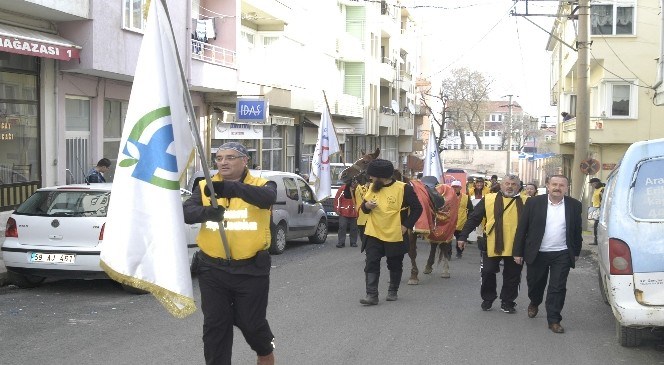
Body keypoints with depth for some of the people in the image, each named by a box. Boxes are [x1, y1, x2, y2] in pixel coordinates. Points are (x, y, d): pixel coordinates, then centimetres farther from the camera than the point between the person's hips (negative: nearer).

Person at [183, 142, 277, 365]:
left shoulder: (261, 185, -3)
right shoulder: (204, 187, 5)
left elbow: (267, 198, -28)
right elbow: (186, 212, -11)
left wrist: (233, 188, -44)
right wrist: (206, 212, -34)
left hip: (250, 269, -2)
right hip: (212, 269, 2)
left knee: (251, 322, 10)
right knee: (214, 325, 6)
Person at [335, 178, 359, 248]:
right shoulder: (343, 188, -3)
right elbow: (337, 198, -2)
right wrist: (338, 209, -6)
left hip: (354, 212, 2)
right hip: (344, 212, -2)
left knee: (354, 228, 9)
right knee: (342, 227, -5)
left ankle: (353, 242, 18)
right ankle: (341, 242, -1)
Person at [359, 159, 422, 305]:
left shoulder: (403, 188, -13)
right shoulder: (373, 188, 3)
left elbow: (417, 209, -7)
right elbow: (364, 207, 13)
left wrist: (406, 226, -13)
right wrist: (366, 205, -11)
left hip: (395, 236, -3)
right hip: (374, 234, 3)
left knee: (395, 265, 12)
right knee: (371, 264, -7)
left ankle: (393, 291, 30)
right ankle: (372, 295, -6)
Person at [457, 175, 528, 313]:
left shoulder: (525, 202, 4)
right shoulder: (489, 199, 1)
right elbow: (473, 218, 1)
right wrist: (463, 236, -3)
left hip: (515, 247, 1)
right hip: (492, 245, 0)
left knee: (512, 276, 8)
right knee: (488, 272, 6)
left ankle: (507, 302, 23)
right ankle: (487, 299, 25)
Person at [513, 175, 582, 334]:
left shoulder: (574, 205, 0)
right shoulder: (534, 203, -6)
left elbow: (577, 230, 9)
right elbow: (522, 228, -3)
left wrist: (576, 252, 10)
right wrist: (518, 252, -4)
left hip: (562, 255, 0)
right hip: (537, 253, 0)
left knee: (558, 288, -2)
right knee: (535, 283, 16)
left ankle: (554, 320, 6)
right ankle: (534, 303, 45)